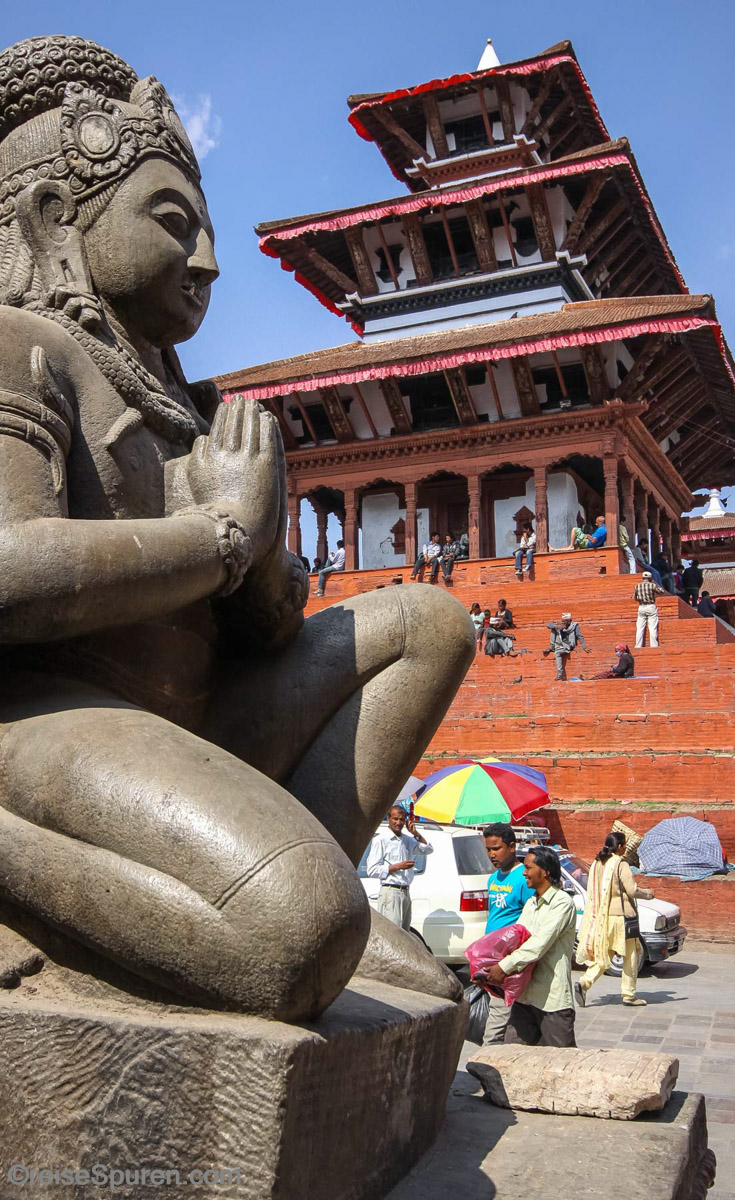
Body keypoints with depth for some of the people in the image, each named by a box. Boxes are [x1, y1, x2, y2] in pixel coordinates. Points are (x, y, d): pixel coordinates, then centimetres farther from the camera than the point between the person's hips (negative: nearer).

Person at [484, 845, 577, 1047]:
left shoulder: (563, 903, -11)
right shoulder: (530, 904, 16)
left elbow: (540, 943, -20)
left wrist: (505, 966, -23)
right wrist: (489, 966, -4)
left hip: (553, 997, -8)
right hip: (526, 994, 8)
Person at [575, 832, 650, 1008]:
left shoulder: (596, 864, 9)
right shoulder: (621, 864, -12)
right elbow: (632, 890, -14)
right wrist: (648, 894, 4)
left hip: (600, 917, 6)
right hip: (620, 915, -6)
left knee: (602, 955, 10)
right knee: (631, 955, 9)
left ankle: (584, 983, -10)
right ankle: (629, 994, 14)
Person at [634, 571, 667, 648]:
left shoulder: (637, 586, 2)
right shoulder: (652, 585, -7)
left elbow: (635, 598, 11)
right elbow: (662, 592, 5)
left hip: (641, 608, 3)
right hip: (651, 607, -3)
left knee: (640, 628, 6)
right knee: (653, 628, 1)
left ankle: (638, 646, 5)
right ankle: (654, 645, 0)